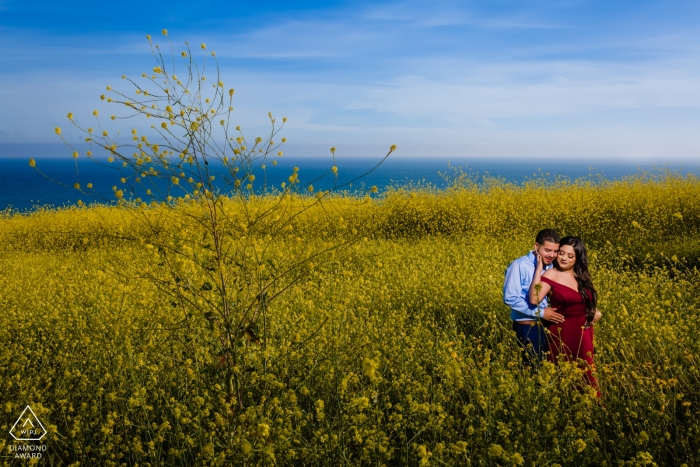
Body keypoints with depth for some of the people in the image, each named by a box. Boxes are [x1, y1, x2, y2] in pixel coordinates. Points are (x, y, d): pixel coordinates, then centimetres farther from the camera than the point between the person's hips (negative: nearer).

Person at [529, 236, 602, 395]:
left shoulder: (582, 274, 5)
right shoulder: (550, 275, -12)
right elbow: (534, 300, -28)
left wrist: (595, 311, -1)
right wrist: (539, 267, -24)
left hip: (583, 331, 5)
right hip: (563, 332, -5)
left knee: (585, 371, 13)